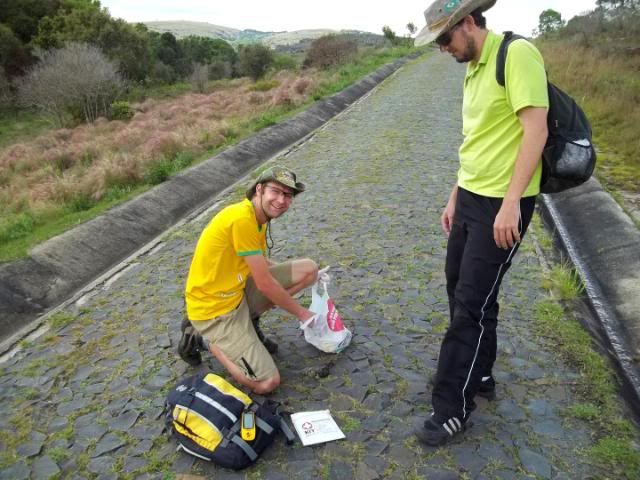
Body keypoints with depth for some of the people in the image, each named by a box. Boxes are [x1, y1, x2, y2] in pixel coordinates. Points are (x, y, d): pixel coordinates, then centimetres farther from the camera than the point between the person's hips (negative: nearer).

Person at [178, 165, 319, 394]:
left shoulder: (258, 217, 4)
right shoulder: (241, 218, -26)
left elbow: (261, 265, 15)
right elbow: (265, 284, -21)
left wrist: (302, 277, 8)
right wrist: (301, 313, -8)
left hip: (239, 291, 9)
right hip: (213, 308, -9)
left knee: (309, 268, 0)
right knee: (267, 383, -13)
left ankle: (248, 322, 11)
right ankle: (202, 338, 5)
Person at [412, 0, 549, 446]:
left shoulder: (517, 54, -13)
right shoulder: (474, 69, 14)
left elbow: (536, 131, -20)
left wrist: (511, 202, -24)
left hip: (503, 203, -9)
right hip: (470, 197, 9)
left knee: (472, 303, -4)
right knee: (460, 290, 15)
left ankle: (452, 408, 10)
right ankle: (478, 374, 35)